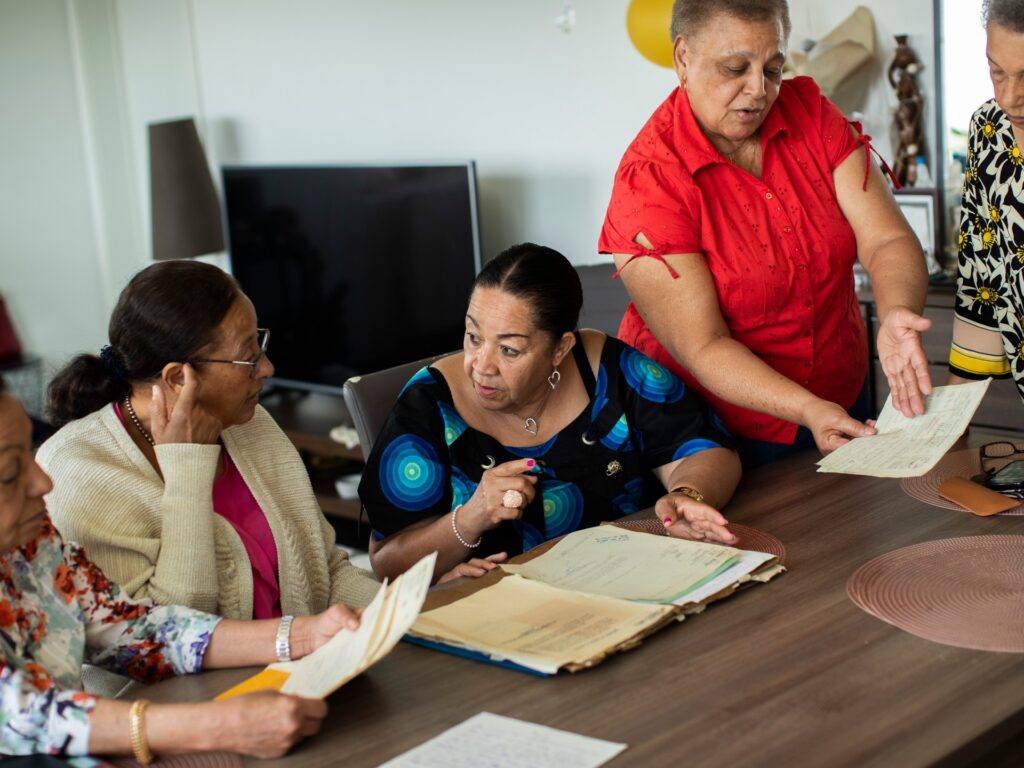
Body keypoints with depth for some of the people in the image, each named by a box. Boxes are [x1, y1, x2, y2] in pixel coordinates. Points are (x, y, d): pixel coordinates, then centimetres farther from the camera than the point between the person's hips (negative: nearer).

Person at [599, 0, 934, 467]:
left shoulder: (811, 113, -7)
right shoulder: (648, 181, -22)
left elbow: (887, 240, -14)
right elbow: (703, 346, -25)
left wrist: (896, 316, -35)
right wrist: (810, 411, -37)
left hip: (841, 395, 6)